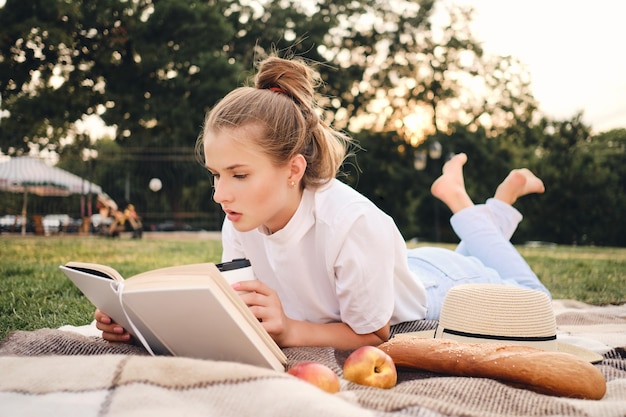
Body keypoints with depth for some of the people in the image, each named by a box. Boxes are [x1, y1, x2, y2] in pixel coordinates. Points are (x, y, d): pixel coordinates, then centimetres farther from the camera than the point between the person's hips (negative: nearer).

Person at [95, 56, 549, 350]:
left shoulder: (352, 224, -45)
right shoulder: (239, 224, -27)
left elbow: (372, 333, -32)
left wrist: (290, 330, -48)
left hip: (433, 287, -4)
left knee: (528, 295, 27)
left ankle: (459, 200, 32)